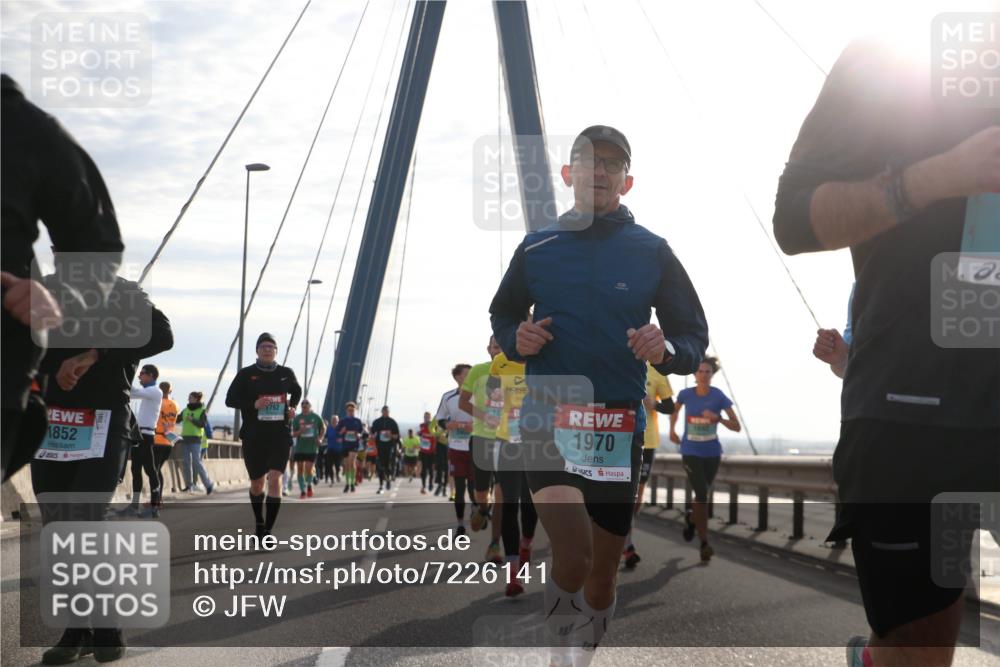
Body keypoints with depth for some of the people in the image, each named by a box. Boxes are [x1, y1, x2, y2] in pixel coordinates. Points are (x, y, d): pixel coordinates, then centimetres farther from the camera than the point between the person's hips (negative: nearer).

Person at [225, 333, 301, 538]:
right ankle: (259, 521, 38)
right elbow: (230, 400, 0)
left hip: (279, 436, 0)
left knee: (275, 479, -15)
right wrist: (253, 404, -15)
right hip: (254, 437, 0)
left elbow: (297, 391, 26)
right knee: (256, 484, 11)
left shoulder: (286, 373, 6)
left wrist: (293, 407, 6)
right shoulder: (246, 374, 0)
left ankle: (268, 530, -13)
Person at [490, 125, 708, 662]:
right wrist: (516, 339, -4)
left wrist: (666, 350, -19)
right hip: (547, 419, -1)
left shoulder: (652, 252, 2)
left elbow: (694, 337, 4)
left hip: (619, 426, 1)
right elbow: (502, 316, 19)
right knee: (573, 556, -23)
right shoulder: (536, 248, 5)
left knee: (602, 570, 12)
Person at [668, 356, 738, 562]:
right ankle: (704, 543, -12)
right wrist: (672, 430, 10)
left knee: (704, 494, 17)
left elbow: (736, 427, -12)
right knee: (701, 494, -16)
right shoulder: (686, 394, -7)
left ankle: (691, 519, 50)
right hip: (691, 453, -2)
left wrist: (718, 418, -27)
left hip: (712, 453, 2)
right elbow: (675, 410, 18)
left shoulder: (719, 396, -10)